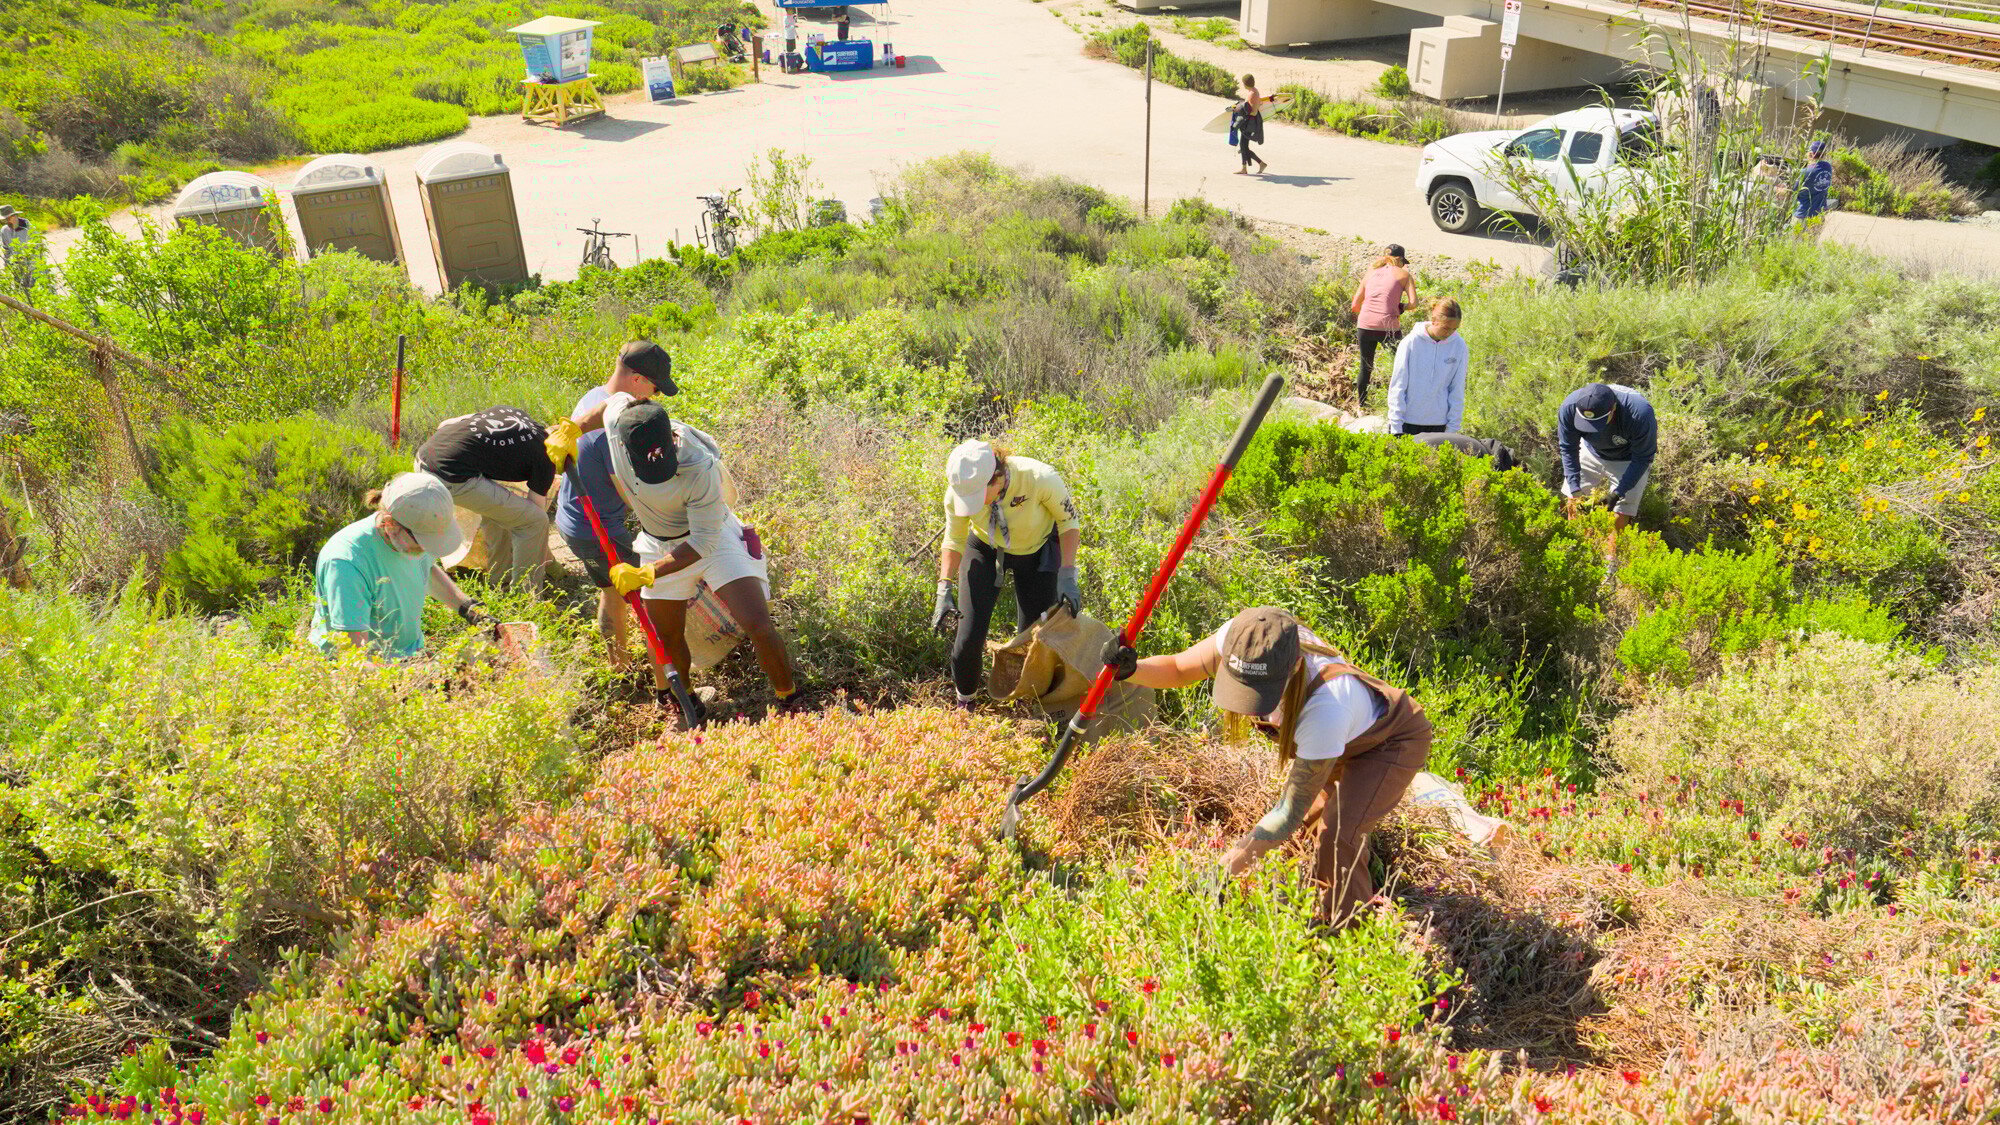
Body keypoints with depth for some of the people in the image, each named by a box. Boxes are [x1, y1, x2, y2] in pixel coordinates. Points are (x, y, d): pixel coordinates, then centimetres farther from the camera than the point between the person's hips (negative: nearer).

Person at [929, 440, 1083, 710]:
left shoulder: (1040, 478, -38)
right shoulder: (958, 492, -30)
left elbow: (1068, 521, -17)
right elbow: (954, 541, -9)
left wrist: (1067, 576, -25)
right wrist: (944, 590, -19)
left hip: (1036, 550, -1)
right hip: (985, 549, 1)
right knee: (968, 638, -6)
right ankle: (964, 704, 22)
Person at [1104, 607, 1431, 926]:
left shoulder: (1325, 706, -46)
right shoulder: (1239, 639, -34)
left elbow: (1290, 812, -33)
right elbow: (1177, 669, -15)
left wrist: (1225, 870, -33)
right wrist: (1131, 669, -37)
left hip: (1393, 740, -6)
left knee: (1337, 837, -20)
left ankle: (1348, 930, 4)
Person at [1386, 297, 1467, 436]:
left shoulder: (1459, 346, -3)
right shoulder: (1411, 342, -10)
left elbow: (1457, 390, 2)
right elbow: (1397, 386, -5)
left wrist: (1452, 427, 1)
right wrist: (1396, 427, -6)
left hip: (1439, 424, 2)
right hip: (1407, 423, -1)